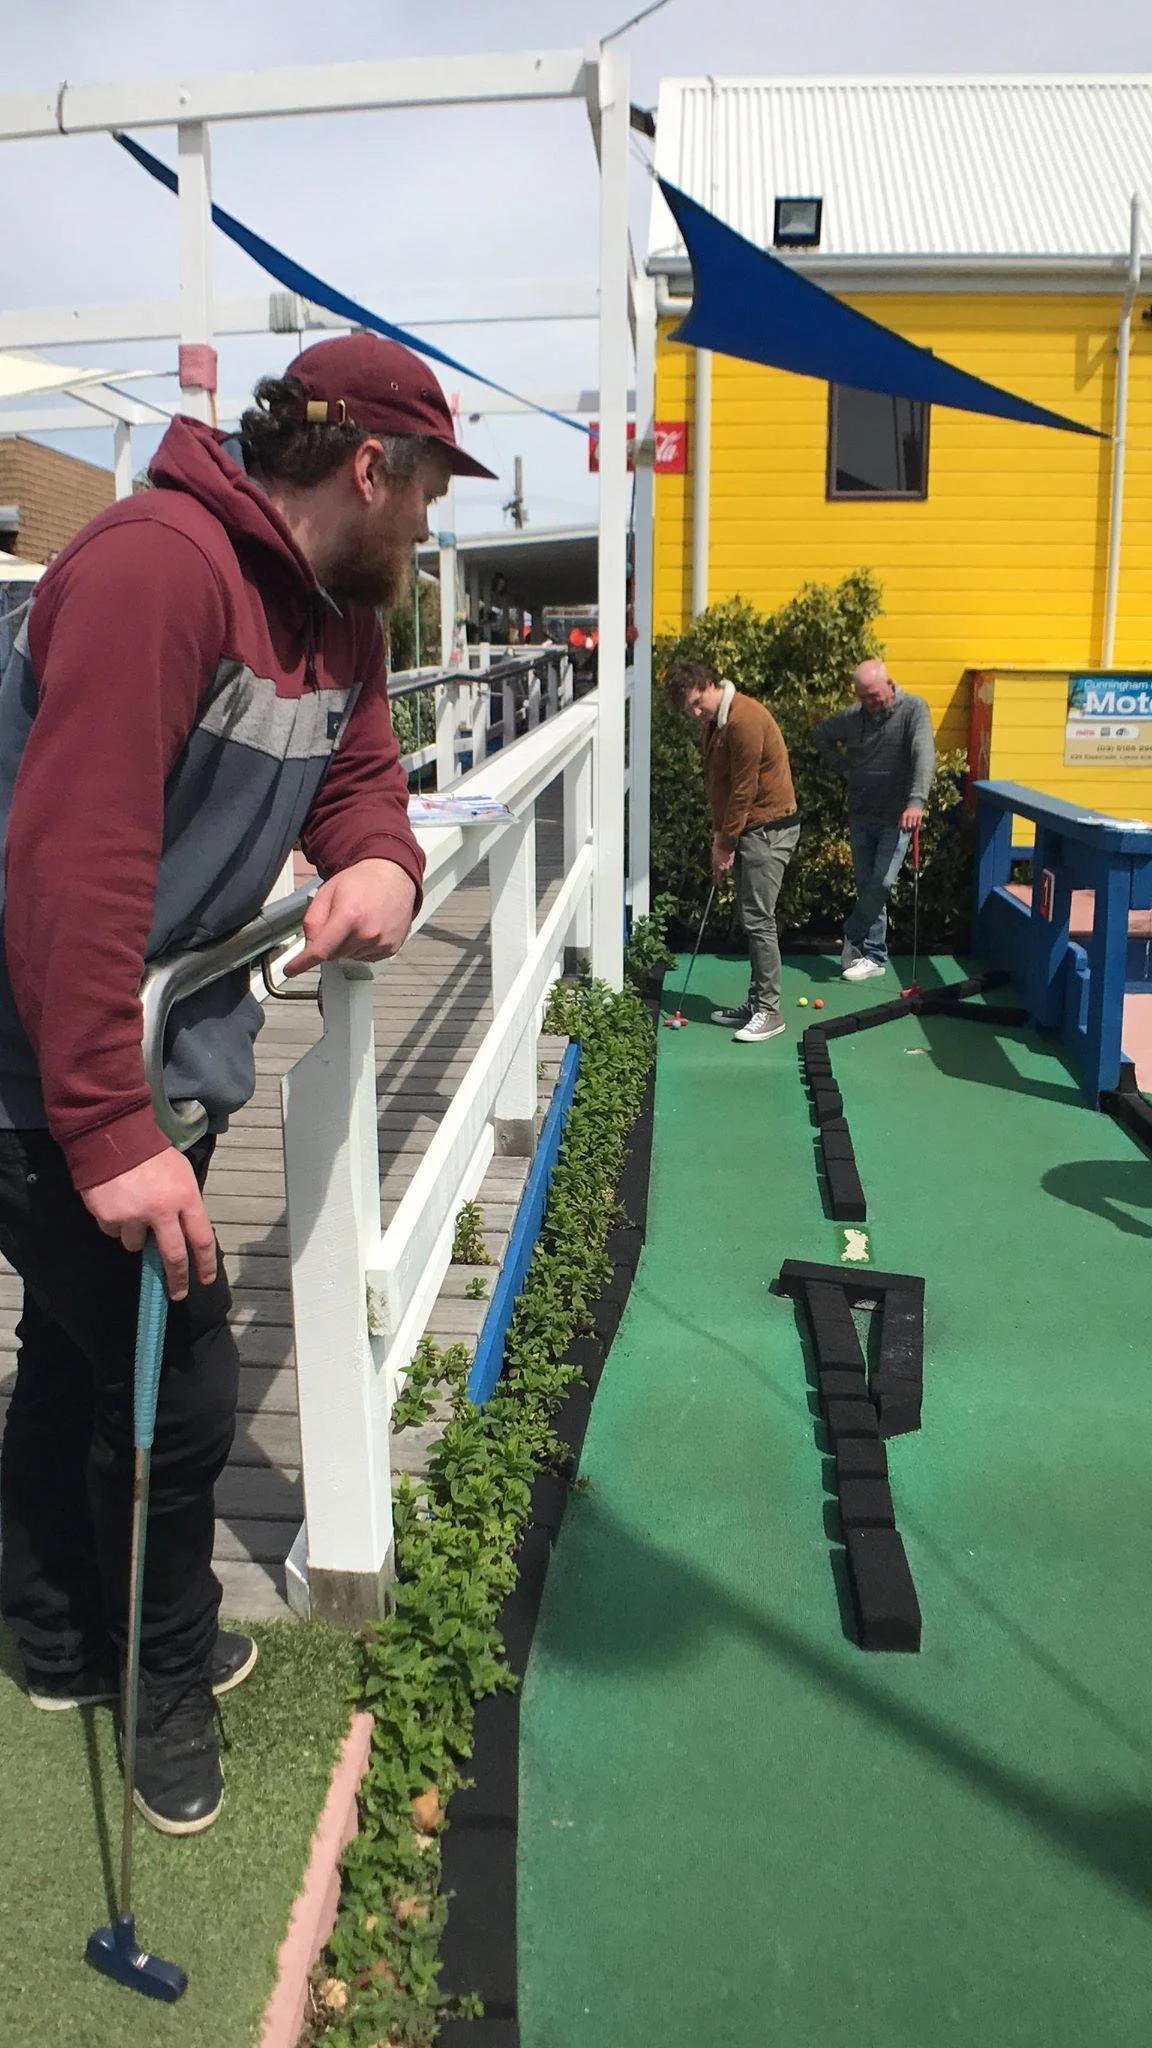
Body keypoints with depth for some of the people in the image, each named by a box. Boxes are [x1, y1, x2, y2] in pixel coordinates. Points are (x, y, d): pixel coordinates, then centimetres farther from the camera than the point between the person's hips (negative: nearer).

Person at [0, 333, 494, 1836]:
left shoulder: (341, 617, 8)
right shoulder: (156, 567, -24)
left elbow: (358, 775, 14)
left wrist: (381, 865, -12)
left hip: (169, 1055, 10)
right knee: (181, 1380, 0)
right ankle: (170, 1673, 29)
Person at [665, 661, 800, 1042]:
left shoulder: (744, 719, -21)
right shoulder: (711, 723, 9)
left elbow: (744, 789, -20)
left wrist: (725, 844, -13)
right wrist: (719, 836, 6)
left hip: (770, 828, -10)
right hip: (746, 827, 10)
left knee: (758, 919, -10)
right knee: (750, 918, 12)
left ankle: (769, 1011, -4)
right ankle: (756, 1003, 19)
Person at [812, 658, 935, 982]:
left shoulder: (913, 710, -10)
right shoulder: (852, 717, 3)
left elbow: (924, 756, -25)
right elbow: (821, 735, 23)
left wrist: (916, 801, -40)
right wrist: (842, 766, 8)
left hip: (896, 818, -4)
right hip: (860, 816, 4)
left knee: (881, 884, -13)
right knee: (867, 886, 6)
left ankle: (853, 937, 8)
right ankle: (875, 957, 13)